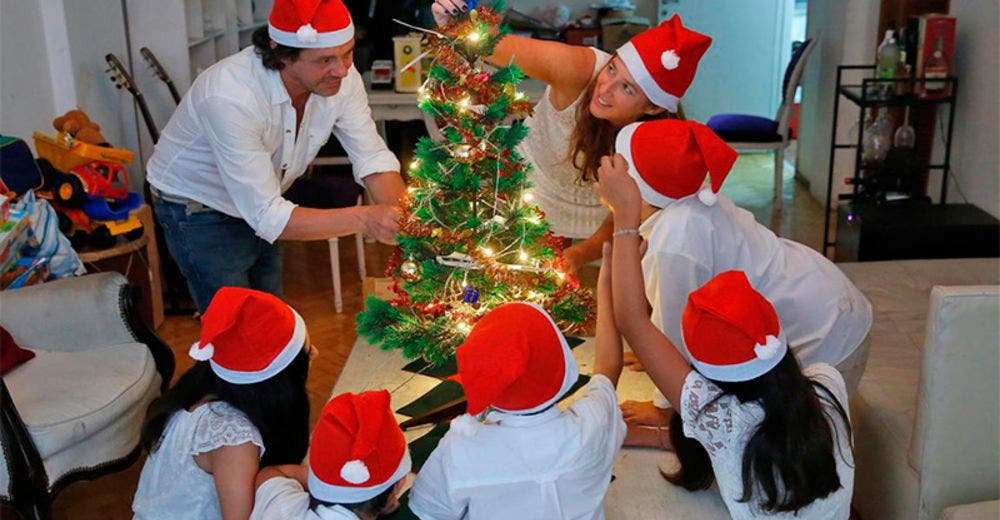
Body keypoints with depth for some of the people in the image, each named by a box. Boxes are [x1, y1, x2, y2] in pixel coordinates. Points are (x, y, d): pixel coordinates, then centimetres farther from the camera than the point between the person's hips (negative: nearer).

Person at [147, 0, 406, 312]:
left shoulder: (341, 77, -21)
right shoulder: (229, 96, -38)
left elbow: (373, 157, -17)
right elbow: (268, 216, -38)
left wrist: (402, 216, -37)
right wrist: (364, 219, -48)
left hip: (262, 206, 6)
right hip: (200, 209, -6)